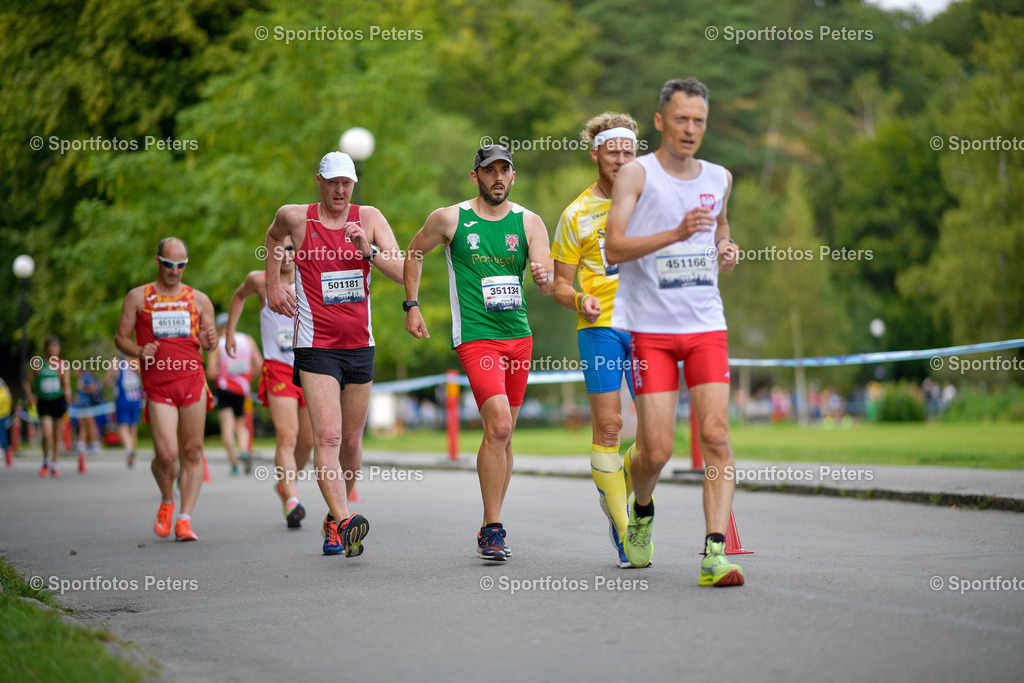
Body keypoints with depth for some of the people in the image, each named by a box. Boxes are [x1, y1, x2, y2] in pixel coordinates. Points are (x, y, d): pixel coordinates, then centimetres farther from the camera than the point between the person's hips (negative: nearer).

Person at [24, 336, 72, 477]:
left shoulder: (63, 365, 2)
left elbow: (67, 385, -4)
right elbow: (27, 383, 7)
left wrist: (67, 395, -25)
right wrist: (30, 396, -10)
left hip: (59, 401, 1)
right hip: (43, 402, -1)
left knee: (57, 435, 7)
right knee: (47, 434, -14)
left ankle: (54, 466, 20)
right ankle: (46, 462, 9)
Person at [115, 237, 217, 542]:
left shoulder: (199, 300, 13)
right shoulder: (138, 297, 9)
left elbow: (209, 342, 17)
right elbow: (121, 337, 11)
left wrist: (210, 340, -7)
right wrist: (139, 351, -10)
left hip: (192, 380, 2)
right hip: (157, 385, -2)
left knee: (192, 452, -3)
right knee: (166, 455, -11)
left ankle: (184, 518, 3)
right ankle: (167, 501, 18)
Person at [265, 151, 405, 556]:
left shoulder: (369, 219, 2)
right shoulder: (296, 218, -2)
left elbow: (401, 273, -6)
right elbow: (274, 236, 23)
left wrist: (367, 250, -20)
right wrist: (273, 283, 16)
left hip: (359, 346, 3)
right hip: (316, 347, -3)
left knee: (351, 442, 11)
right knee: (327, 436, -19)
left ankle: (335, 521, 29)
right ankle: (344, 522, -30)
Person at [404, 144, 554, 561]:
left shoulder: (529, 223, 4)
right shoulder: (450, 219, -1)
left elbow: (547, 287, -4)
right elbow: (414, 253, 16)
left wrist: (544, 279, -27)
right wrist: (411, 306, 10)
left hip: (519, 335, 4)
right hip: (476, 336, -4)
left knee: (503, 437, 11)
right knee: (497, 426, -20)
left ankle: (489, 527, 25)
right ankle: (493, 529, -15)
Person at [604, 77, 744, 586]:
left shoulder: (719, 178, 12)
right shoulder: (636, 174, -3)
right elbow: (614, 247, -15)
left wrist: (727, 248, 11)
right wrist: (677, 233, -27)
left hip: (706, 325, 4)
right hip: (649, 329, -3)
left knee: (716, 438, -11)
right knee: (656, 451, -4)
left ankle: (714, 553, -14)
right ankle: (641, 509, 30)